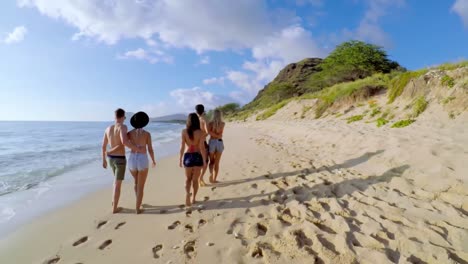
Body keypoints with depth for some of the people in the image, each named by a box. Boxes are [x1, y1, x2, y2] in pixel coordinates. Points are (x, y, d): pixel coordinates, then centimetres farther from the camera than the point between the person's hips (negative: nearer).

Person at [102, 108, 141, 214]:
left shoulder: (108, 128, 2)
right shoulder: (122, 127, -20)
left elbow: (103, 146, 9)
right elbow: (124, 141, -39)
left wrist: (104, 160, 20)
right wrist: (136, 148, -25)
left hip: (111, 158, 7)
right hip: (120, 160, -7)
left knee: (117, 179, 30)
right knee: (118, 184, 6)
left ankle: (114, 201, 36)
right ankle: (114, 208, 16)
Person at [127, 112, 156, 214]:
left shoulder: (129, 133, 2)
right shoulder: (147, 133, -5)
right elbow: (150, 150, -4)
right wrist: (153, 161, 13)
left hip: (132, 160, 4)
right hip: (143, 161, -3)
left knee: (136, 181, 29)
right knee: (141, 186, 10)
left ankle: (139, 202, 41)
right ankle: (138, 209, 14)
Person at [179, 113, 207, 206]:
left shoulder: (184, 131, -7)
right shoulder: (200, 132, -11)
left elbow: (182, 147, -5)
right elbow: (202, 148, -12)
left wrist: (180, 159, 5)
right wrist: (204, 160, -4)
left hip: (188, 156, 1)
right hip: (197, 157, 0)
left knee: (188, 179, 17)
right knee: (195, 179, 16)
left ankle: (187, 193, -7)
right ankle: (193, 198, 25)